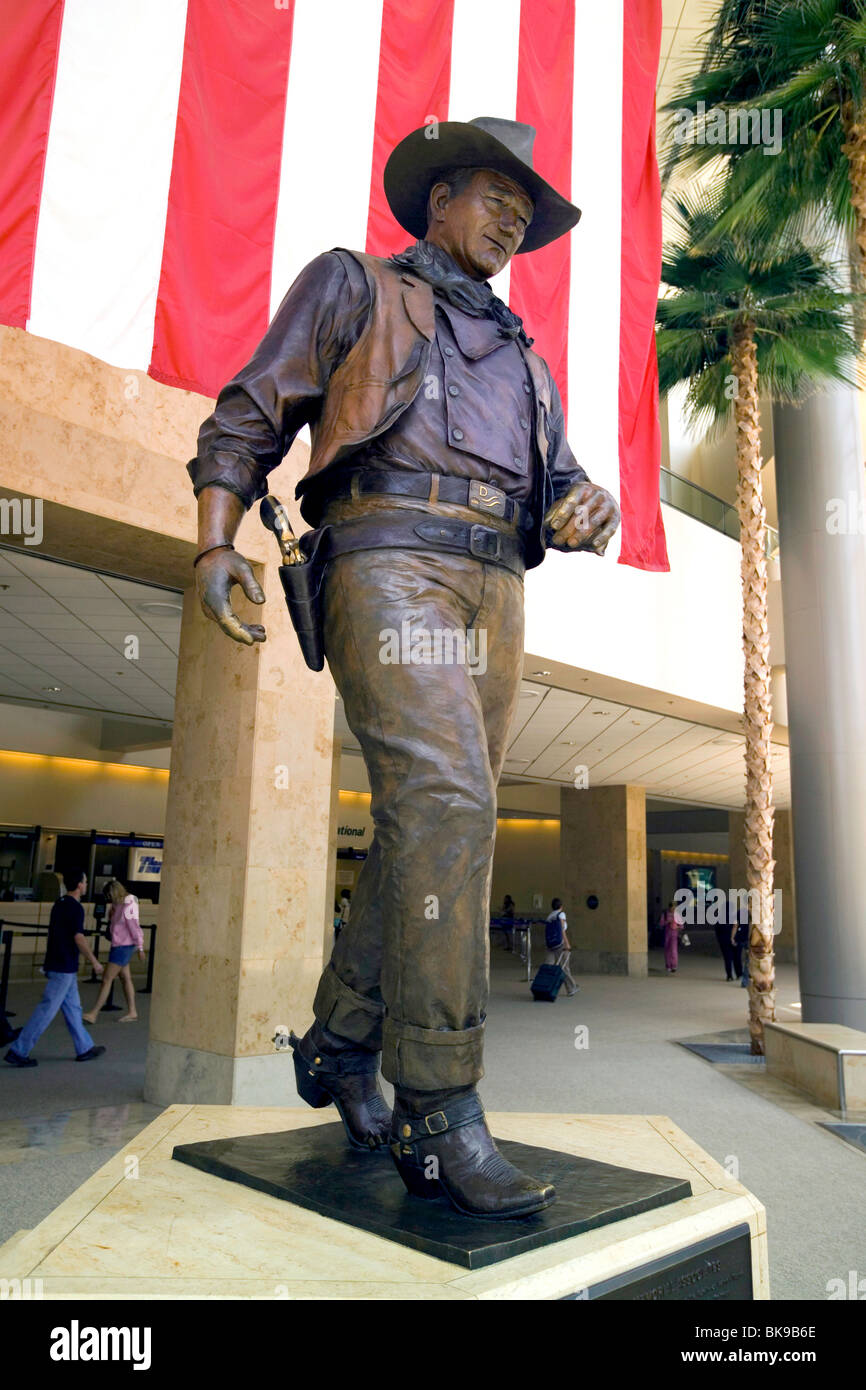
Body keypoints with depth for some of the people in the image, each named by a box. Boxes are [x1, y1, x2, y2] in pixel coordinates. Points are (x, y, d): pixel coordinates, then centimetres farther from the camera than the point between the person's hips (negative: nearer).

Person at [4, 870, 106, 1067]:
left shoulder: (59, 904, 12)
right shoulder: (75, 908, -16)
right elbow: (79, 938, -21)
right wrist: (94, 962, -12)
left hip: (55, 964, 10)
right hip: (64, 968, -10)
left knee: (72, 1008, 14)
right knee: (47, 1009, -4)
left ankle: (85, 1048, 22)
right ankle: (18, 1052, 0)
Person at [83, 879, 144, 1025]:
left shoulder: (128, 906, -19)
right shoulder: (117, 905, 9)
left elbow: (135, 928, -17)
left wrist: (140, 948, -15)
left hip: (123, 947, -9)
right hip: (118, 946, 9)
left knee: (107, 979, -6)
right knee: (126, 978, 13)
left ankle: (93, 1013, -1)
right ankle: (132, 1012, 20)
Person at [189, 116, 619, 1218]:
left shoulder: (523, 355, 32)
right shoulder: (349, 287, 18)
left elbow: (555, 480, 26)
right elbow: (250, 415, 10)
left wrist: (588, 509, 0)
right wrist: (215, 542, -5)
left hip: (492, 587, 6)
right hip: (385, 557, -6)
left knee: (430, 829, 2)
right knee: (444, 802, -23)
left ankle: (339, 1045, 17)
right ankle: (439, 1110, -18)